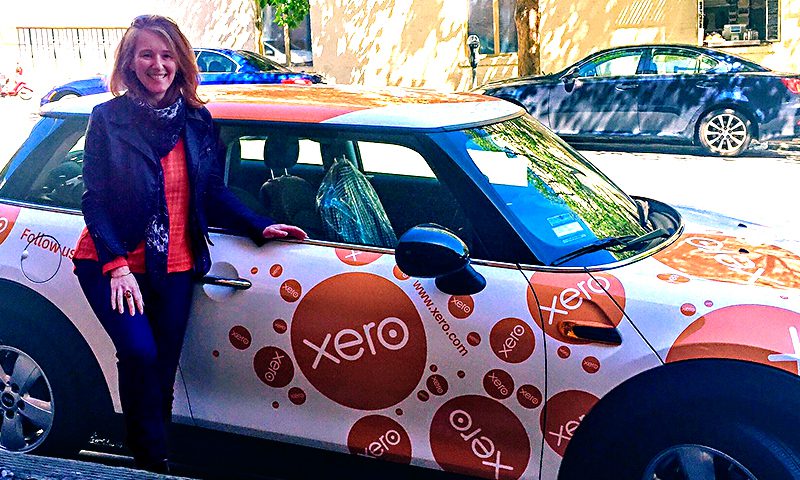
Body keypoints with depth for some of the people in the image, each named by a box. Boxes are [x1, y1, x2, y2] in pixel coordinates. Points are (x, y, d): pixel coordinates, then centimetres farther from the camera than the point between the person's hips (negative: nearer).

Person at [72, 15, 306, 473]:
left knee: (162, 371, 5)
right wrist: (117, 264, -18)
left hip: (173, 267, 3)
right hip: (113, 264, -3)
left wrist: (259, 226, -2)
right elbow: (95, 200, -6)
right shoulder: (109, 119, -5)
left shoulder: (198, 120, 4)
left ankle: (156, 459, 22)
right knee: (139, 353, -20)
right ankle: (152, 462, -2)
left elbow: (213, 192, 11)